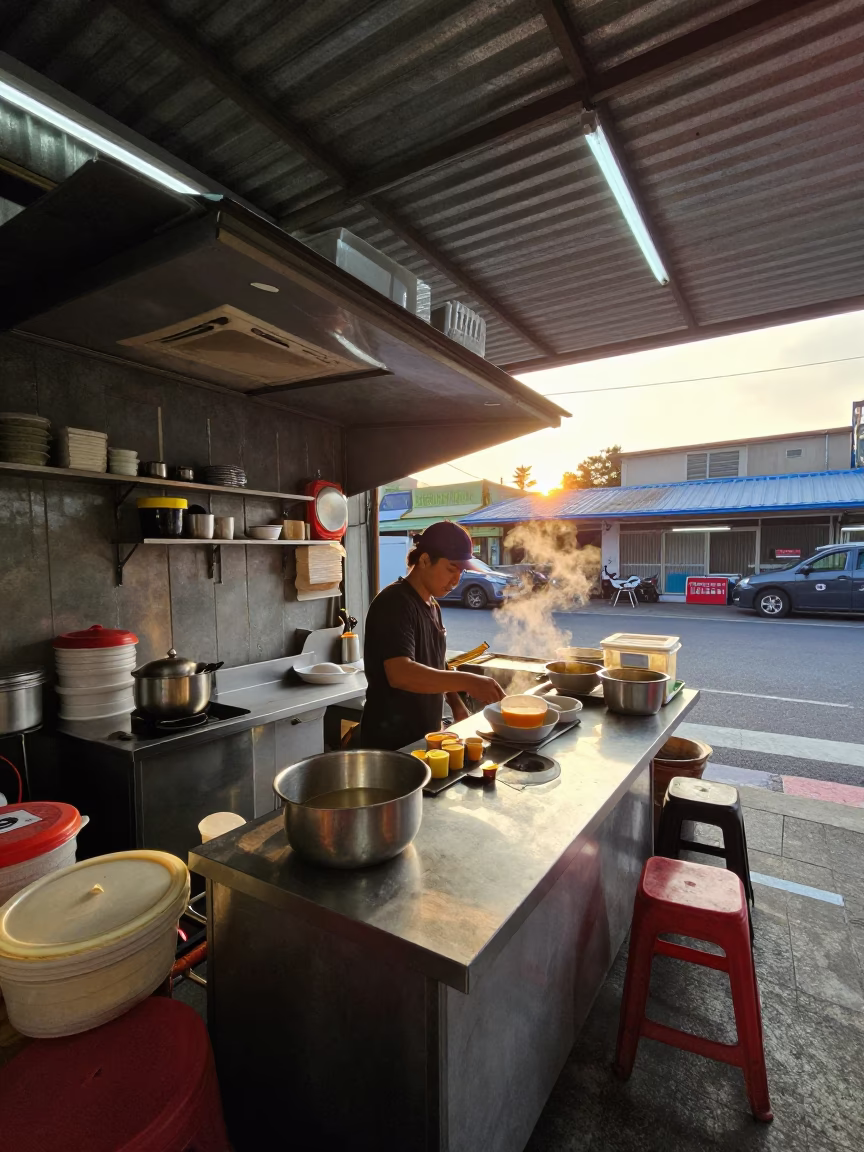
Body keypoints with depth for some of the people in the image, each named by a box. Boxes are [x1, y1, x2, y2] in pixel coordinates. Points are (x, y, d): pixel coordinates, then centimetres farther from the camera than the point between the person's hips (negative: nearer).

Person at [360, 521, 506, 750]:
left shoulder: (431, 606, 8)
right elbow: (400, 674, -34)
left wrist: (456, 703, 9)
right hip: (392, 742, -9)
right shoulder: (394, 604, -21)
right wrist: (467, 681, -38)